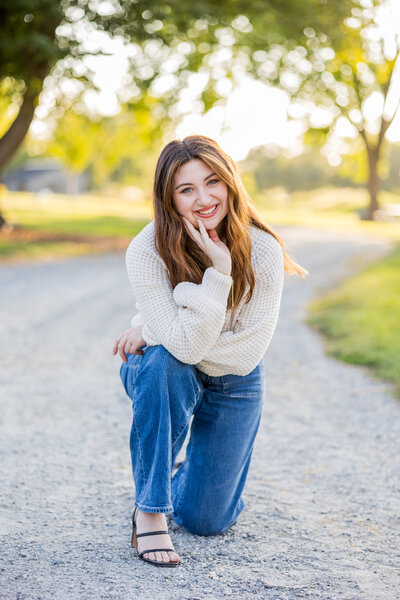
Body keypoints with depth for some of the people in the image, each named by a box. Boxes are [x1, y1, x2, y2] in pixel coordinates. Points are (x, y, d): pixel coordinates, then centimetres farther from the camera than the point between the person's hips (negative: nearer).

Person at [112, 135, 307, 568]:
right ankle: (149, 509, -24)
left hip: (233, 385, 1)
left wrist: (153, 331, -24)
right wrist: (218, 272, -39)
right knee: (164, 362, -39)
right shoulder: (147, 251, -26)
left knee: (206, 521, -2)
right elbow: (186, 347, -32)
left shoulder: (264, 251, -23)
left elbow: (247, 353, -24)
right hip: (163, 375, -1)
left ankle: (187, 479, 37)